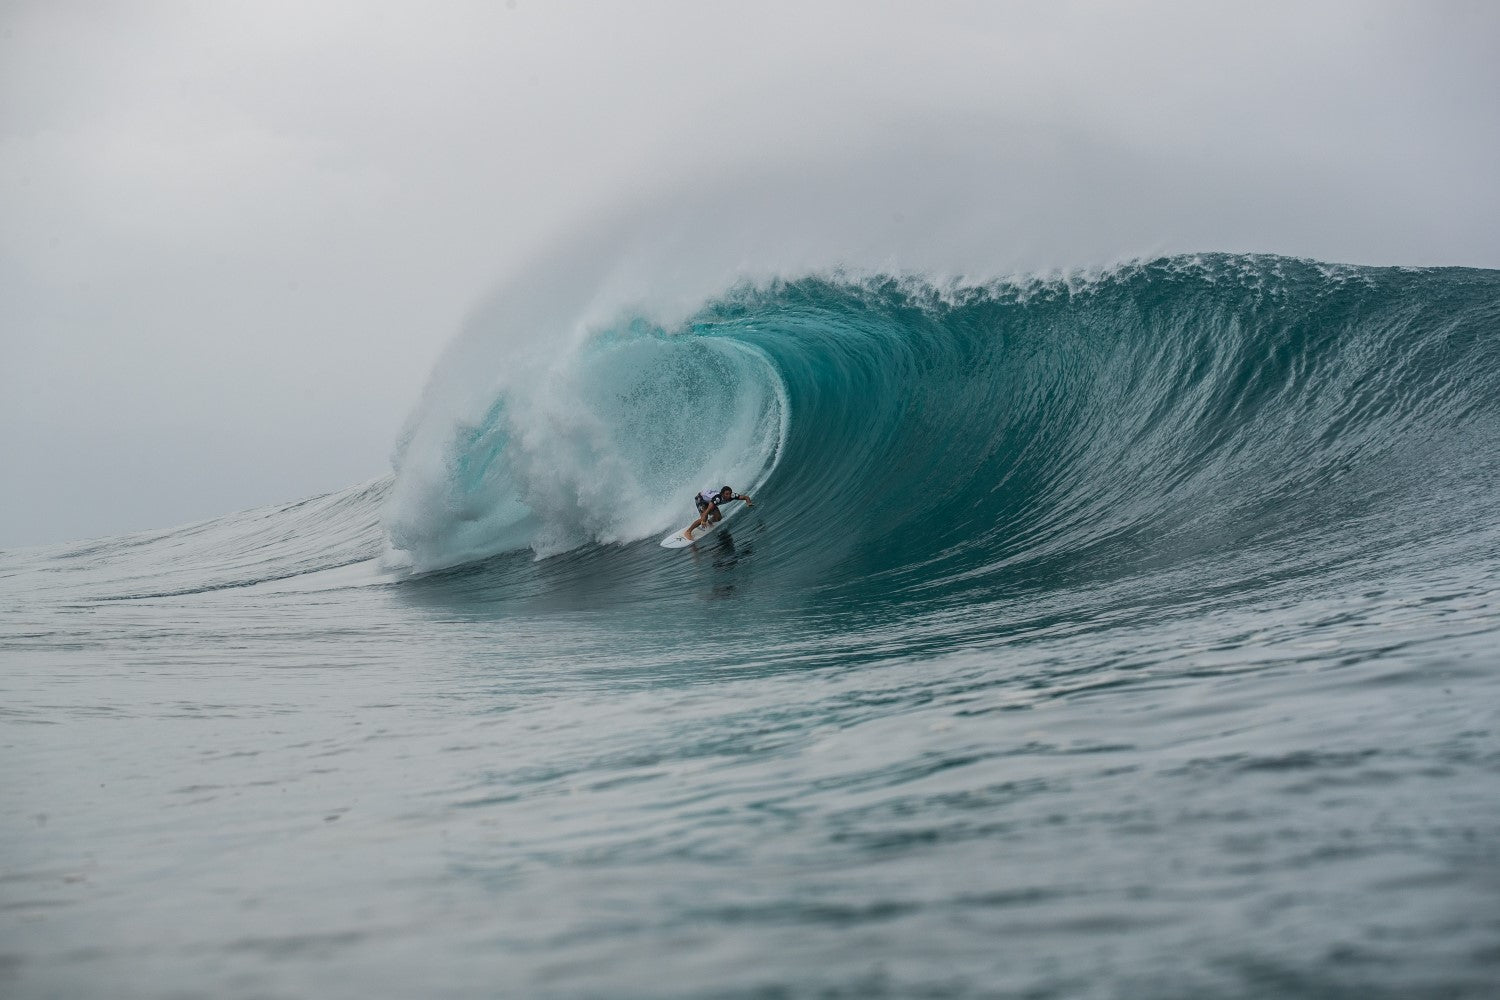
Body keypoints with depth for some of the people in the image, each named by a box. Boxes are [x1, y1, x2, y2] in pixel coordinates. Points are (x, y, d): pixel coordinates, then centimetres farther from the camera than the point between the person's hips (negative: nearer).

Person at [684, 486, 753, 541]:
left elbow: (746, 497, -19)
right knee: (704, 518, -25)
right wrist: (703, 521, -66)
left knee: (718, 518, -5)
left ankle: (708, 522, 27)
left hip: (709, 500, 7)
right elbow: (708, 510, -52)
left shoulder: (732, 496, -26)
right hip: (700, 499, -7)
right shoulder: (717, 498, -43)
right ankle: (688, 532, -17)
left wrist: (748, 503, -42)